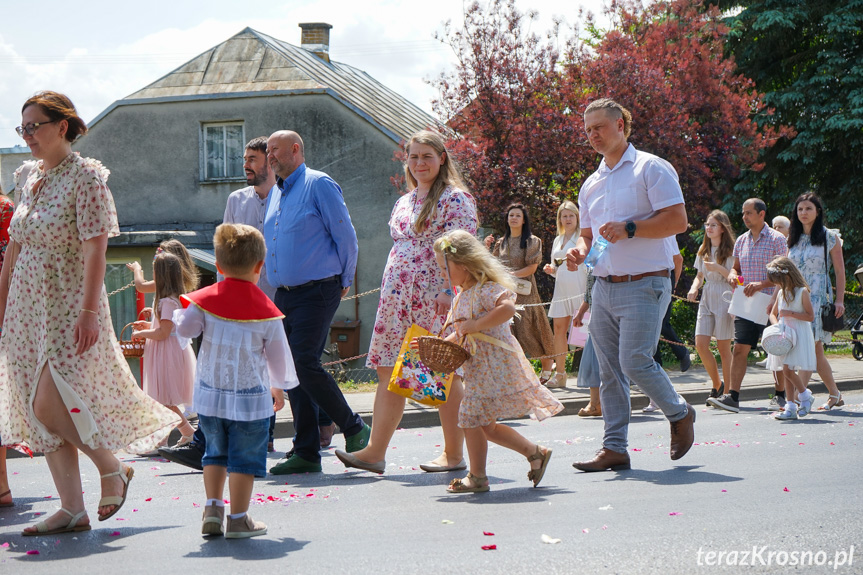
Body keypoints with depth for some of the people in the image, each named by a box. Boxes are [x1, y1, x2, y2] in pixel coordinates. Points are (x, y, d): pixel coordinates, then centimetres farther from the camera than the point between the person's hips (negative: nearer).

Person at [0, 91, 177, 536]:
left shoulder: (86, 176, -9)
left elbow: (95, 250, -16)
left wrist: (89, 311, -22)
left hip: (70, 308, -7)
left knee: (47, 403, -16)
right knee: (39, 409, 4)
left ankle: (113, 469, 7)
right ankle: (72, 509, 9)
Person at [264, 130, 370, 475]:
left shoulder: (319, 185, -7)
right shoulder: (274, 193, 17)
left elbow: (345, 236, -7)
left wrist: (343, 282, -1)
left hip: (317, 292, -8)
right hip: (283, 296, 8)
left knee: (304, 363, -17)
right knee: (290, 370, 3)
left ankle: (354, 429, 0)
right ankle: (306, 453, 8)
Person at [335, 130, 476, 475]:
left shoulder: (456, 198, -4)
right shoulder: (404, 203, 20)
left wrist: (448, 291, -21)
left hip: (435, 298, -7)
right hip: (398, 297, 8)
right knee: (389, 371, 3)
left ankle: (454, 453, 7)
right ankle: (375, 451, 3)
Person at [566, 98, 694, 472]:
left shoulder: (650, 168, -3)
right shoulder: (591, 184, 19)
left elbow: (678, 220, -11)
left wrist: (629, 229, -19)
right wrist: (580, 251, 2)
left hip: (643, 285, -7)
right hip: (604, 287, 7)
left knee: (635, 361, -15)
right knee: (609, 371, 5)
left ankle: (679, 414, 10)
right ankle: (614, 448, 9)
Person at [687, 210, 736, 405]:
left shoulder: (730, 250, -5)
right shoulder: (703, 250, 13)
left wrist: (718, 268, -21)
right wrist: (693, 289, 1)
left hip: (725, 299, -5)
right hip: (706, 299, 5)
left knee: (723, 347, -3)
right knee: (700, 344, -6)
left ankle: (727, 391, 6)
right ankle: (717, 384, 14)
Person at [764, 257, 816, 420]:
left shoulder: (802, 292, -9)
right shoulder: (781, 293, 13)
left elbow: (810, 316, -12)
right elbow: (773, 313, 19)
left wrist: (791, 313, -18)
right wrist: (776, 325, -1)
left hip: (799, 336, -7)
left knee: (787, 369, -17)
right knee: (786, 371, 5)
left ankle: (804, 395, 5)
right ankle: (790, 408, 8)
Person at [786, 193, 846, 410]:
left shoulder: (829, 237, 0)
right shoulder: (793, 239, 14)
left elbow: (840, 271, 0)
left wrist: (839, 300, -8)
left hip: (819, 298, -5)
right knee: (816, 349, 7)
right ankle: (835, 395, 19)